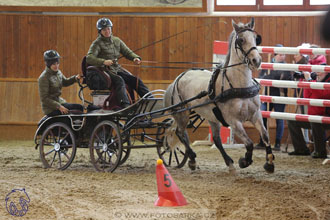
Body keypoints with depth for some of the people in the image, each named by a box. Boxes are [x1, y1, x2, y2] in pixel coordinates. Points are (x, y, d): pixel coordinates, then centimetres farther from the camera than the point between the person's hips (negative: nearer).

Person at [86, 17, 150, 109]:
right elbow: (89, 58, -17)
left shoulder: (116, 40, 16)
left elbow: (127, 52, 18)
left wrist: (135, 58, -6)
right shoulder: (97, 43, -4)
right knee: (119, 80, -33)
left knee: (136, 81, -8)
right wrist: (103, 62, -33)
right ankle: (125, 105, -49)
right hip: (105, 70, -6)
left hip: (117, 69, 6)